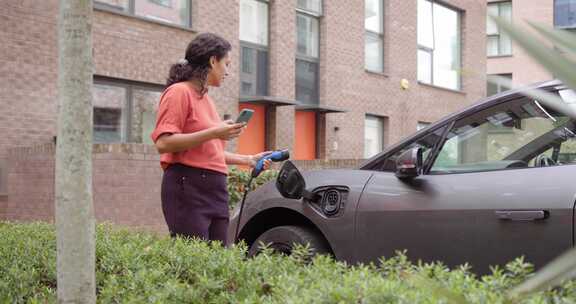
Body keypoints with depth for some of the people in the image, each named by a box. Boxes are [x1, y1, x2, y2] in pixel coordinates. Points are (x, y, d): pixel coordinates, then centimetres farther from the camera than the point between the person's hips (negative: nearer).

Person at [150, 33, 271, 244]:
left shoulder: (206, 98, 21)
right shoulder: (179, 92, -4)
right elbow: (163, 143, -16)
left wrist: (249, 160, 27)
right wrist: (213, 133, -18)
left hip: (215, 190, 8)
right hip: (188, 187, -8)